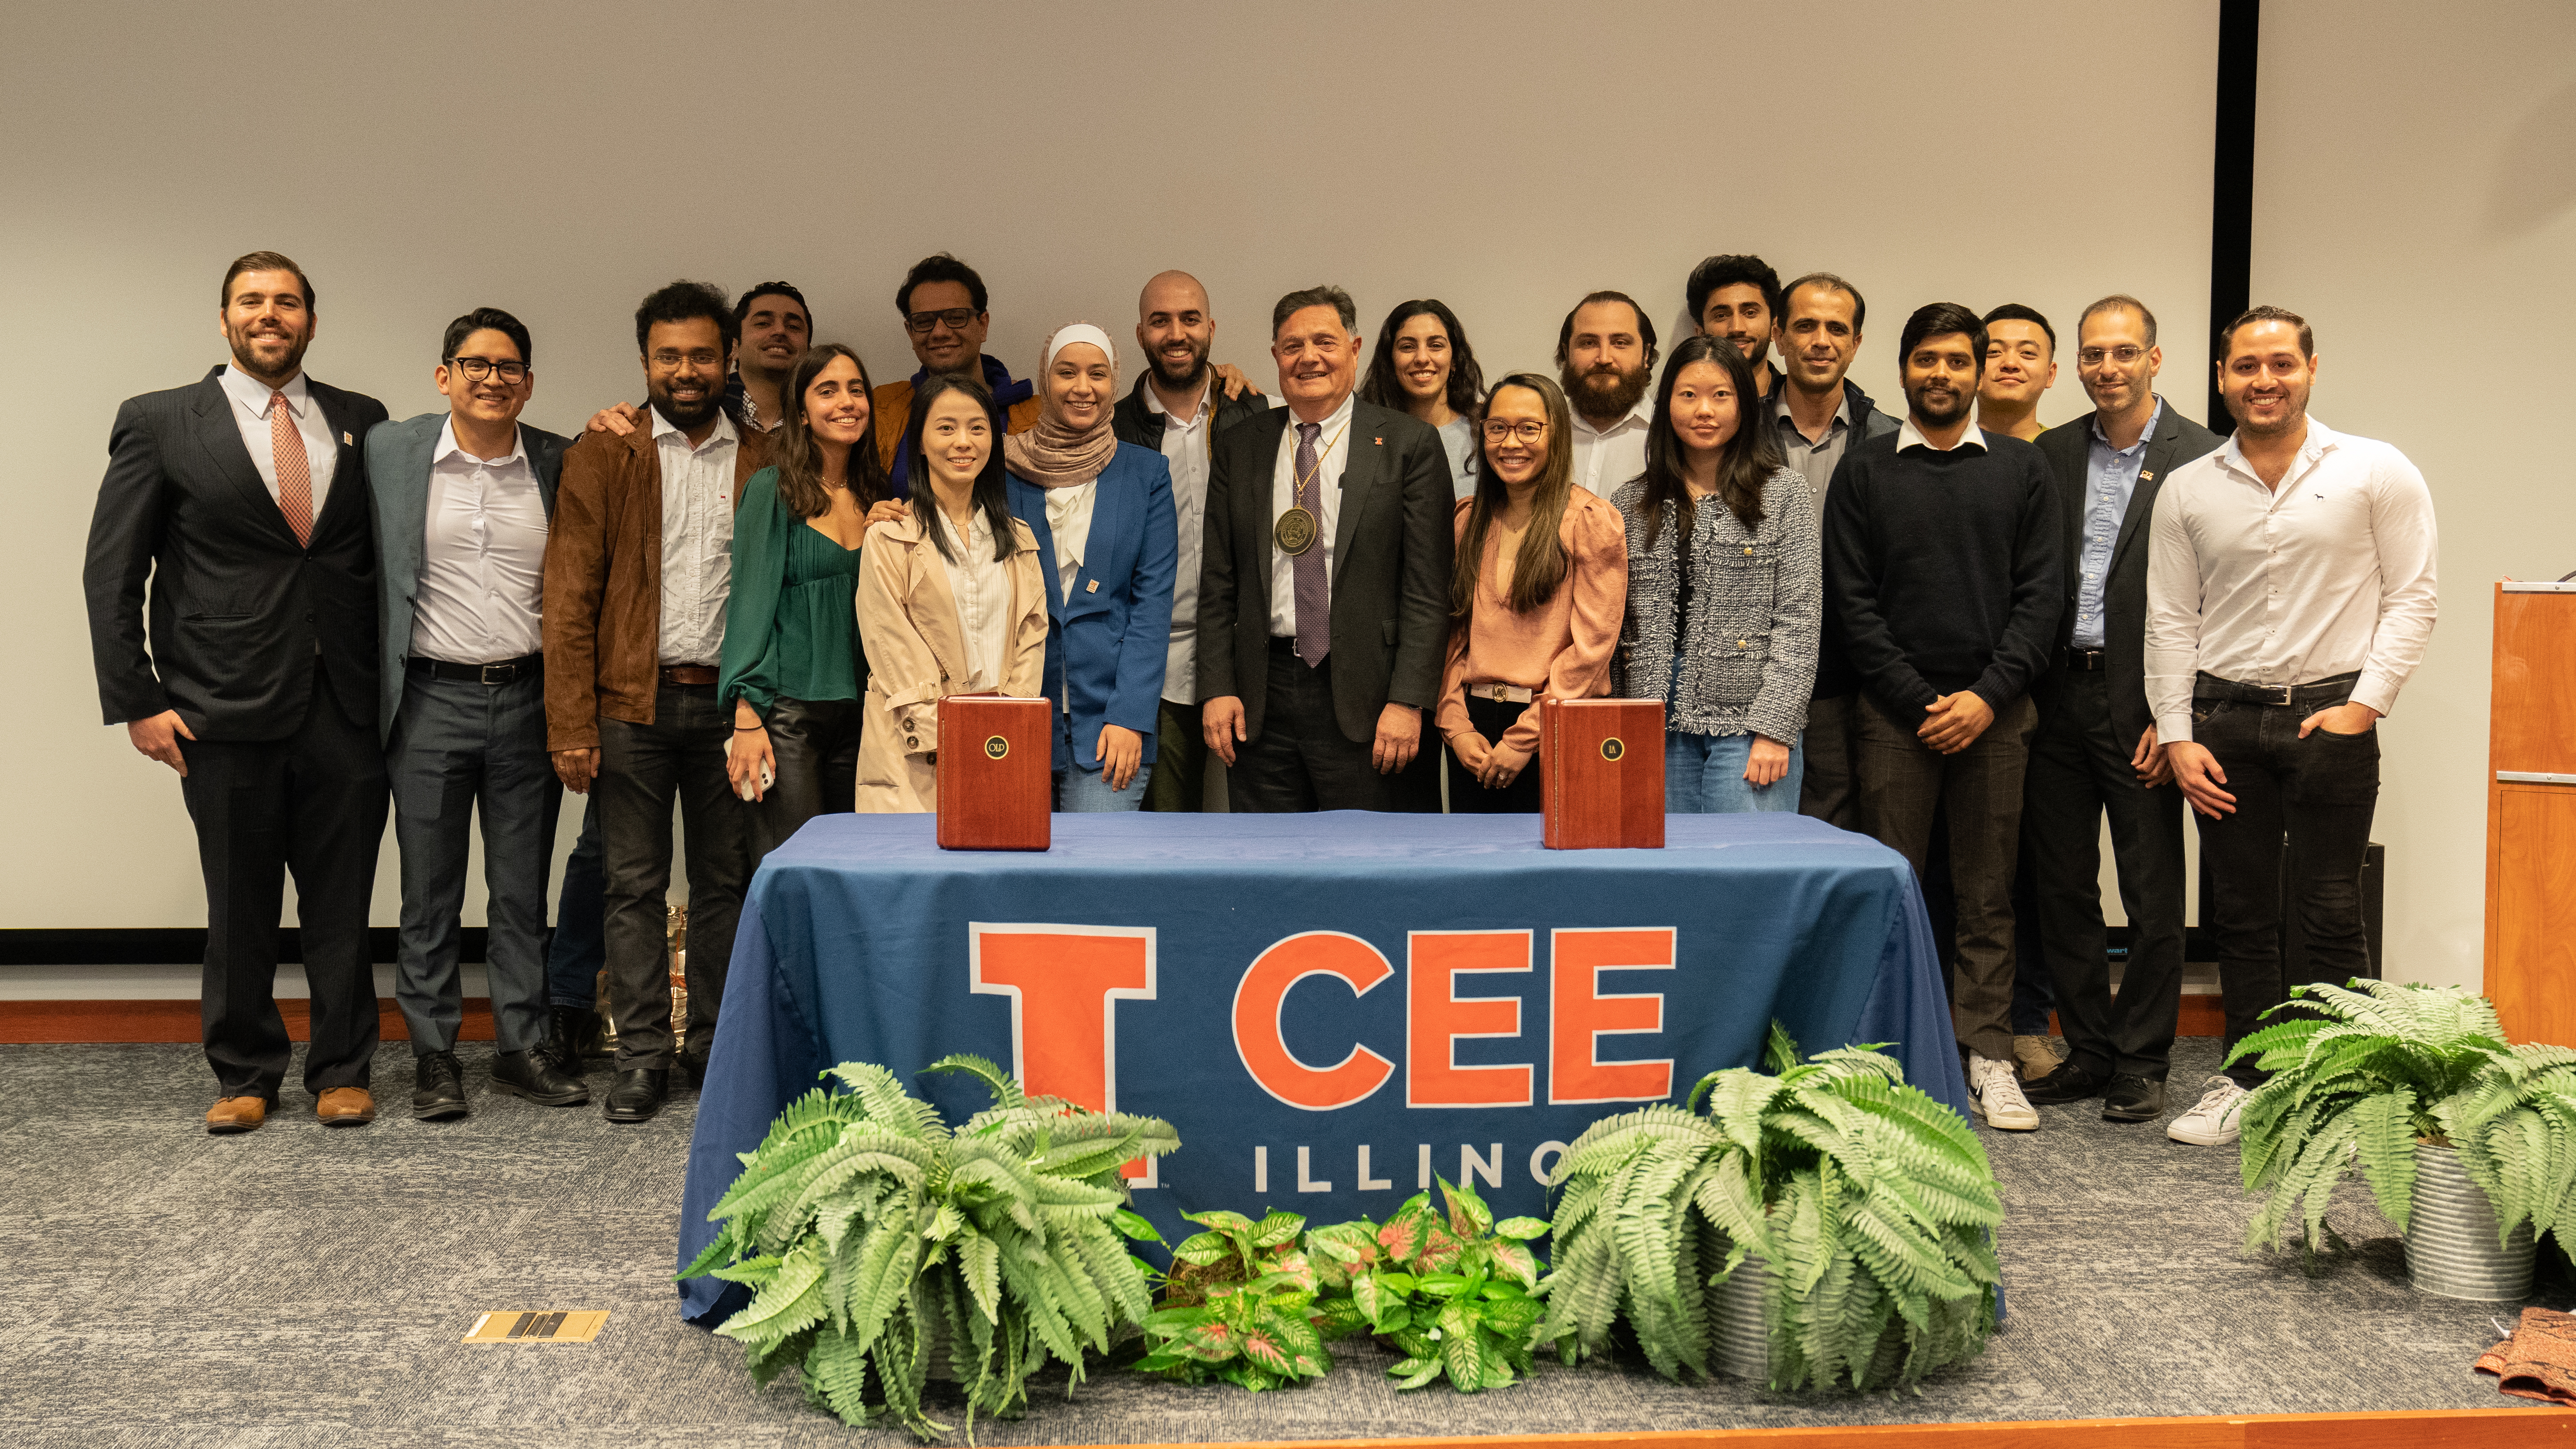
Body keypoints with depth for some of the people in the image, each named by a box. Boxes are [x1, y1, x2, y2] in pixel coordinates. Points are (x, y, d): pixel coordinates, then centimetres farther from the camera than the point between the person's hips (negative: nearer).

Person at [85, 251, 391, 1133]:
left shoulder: (361, 423, 10)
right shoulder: (159, 424, 3)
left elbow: (388, 554, 10)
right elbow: (112, 573, 2)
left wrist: (392, 684, 2)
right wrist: (136, 702, -5)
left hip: (346, 708, 2)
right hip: (227, 710, -1)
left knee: (342, 904, 7)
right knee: (238, 907, 9)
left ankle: (341, 1071, 21)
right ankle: (244, 1076, 24)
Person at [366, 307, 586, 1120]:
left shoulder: (559, 464, 5)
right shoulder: (389, 450, 2)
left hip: (528, 699, 1)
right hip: (431, 698, -1)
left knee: (523, 893, 9)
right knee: (430, 894, 7)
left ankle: (524, 1050, 19)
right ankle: (434, 1057, 18)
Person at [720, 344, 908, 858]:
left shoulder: (875, 498, 12)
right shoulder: (773, 489, -2)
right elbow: (751, 600, -6)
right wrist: (747, 718, -13)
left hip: (859, 712, 5)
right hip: (788, 712, -5)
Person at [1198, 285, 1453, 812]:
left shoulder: (1409, 443, 1)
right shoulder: (1239, 447, 11)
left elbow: (1427, 587, -3)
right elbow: (1217, 583, 11)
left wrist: (1408, 700, -10)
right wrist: (1217, 689, 1)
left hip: (1363, 698, -3)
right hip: (1261, 702, 3)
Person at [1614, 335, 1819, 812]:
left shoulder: (1785, 493, 3)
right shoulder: (1632, 504, 12)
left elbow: (1799, 623, -3)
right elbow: (1612, 627, 13)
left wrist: (1773, 729, -11)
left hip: (1749, 723, -3)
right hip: (1658, 728, 3)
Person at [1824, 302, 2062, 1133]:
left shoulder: (2022, 469, 10)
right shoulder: (1864, 473, 7)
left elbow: (2039, 596, 4)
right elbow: (1853, 602, 1)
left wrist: (1988, 696, -8)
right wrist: (1918, 700, -7)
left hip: (1995, 711, 1)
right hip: (1897, 712, -1)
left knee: (1988, 893, 5)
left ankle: (1987, 1056, 12)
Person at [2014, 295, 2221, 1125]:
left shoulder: (2200, 458, -4)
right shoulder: (2051, 454, 9)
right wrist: (2022, 689, 0)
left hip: (2142, 705, -4)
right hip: (2058, 697, 4)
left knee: (2154, 894, 4)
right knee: (2060, 886, 10)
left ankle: (2142, 1063, 17)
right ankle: (2088, 1050, 23)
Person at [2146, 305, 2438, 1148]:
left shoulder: (2376, 472, 0)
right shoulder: (2187, 490, 6)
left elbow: (2410, 598, -1)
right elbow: (2170, 620, 7)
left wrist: (2365, 704, -9)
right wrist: (2176, 735, 1)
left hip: (2332, 716, -2)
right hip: (2224, 720, 3)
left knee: (2333, 915, 1)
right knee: (2239, 912, 9)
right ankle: (2248, 1078, 20)